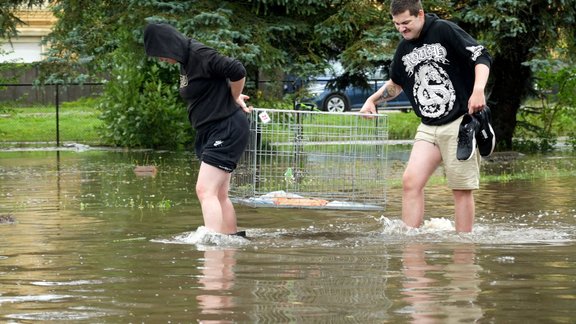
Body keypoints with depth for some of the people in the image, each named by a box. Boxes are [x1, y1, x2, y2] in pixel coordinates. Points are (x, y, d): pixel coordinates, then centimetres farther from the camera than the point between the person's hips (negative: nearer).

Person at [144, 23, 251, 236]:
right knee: (219, 195, 13)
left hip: (227, 130, -10)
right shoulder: (185, 62, 13)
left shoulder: (200, 55, -16)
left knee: (205, 191, -19)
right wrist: (232, 97, 8)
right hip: (210, 132, 10)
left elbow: (237, 71, -24)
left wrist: (235, 98, -8)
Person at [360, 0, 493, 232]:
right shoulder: (404, 49, 12)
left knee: (461, 189, -2)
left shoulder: (445, 31, -8)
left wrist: (478, 89, -26)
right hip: (428, 128, 6)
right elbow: (396, 84, 31)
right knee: (410, 182, -10)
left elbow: (481, 57, -11)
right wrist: (373, 100, 17)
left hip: (460, 124, -6)